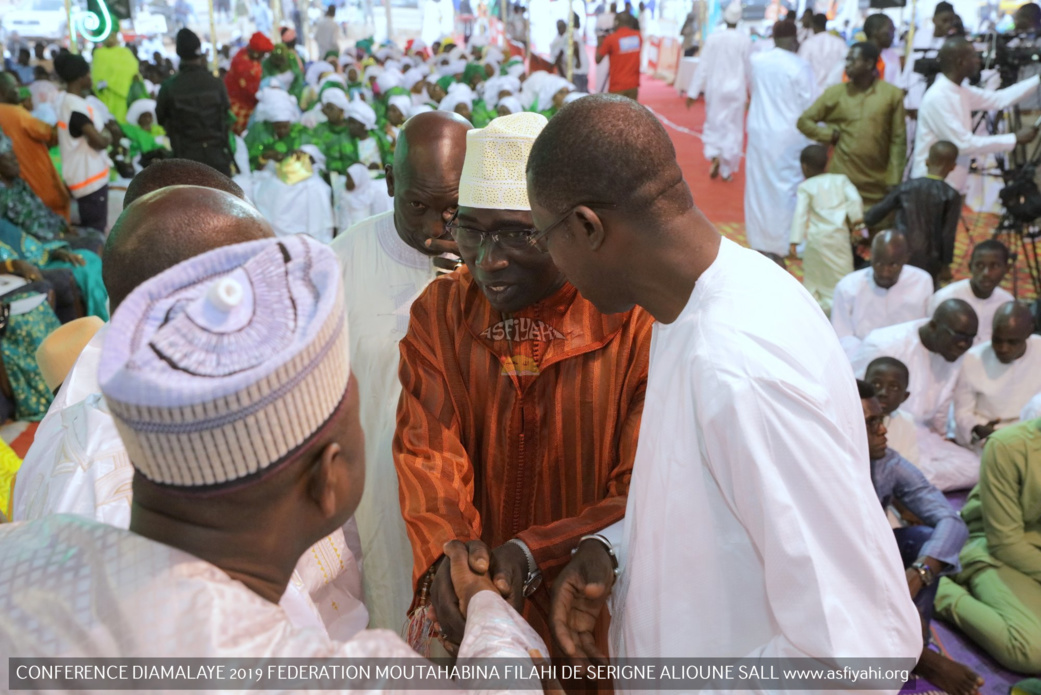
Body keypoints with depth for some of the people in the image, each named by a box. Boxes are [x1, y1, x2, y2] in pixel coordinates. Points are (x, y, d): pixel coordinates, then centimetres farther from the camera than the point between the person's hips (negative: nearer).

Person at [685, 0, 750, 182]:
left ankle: (714, 156, -6)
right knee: (733, 129, 9)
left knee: (713, 125, 17)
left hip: (715, 89, 1)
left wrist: (693, 92, -2)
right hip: (735, 89, -1)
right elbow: (749, 68, -1)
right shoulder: (745, 39, -9)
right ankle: (727, 170, 11)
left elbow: (703, 66, -6)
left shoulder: (713, 37, -7)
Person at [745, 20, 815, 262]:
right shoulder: (800, 66, -14)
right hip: (788, 136, -4)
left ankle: (759, 240, 22)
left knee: (760, 186, 13)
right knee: (786, 188, 6)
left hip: (759, 132, 4)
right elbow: (809, 106, -9)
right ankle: (782, 244, 11)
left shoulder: (756, 60, -1)